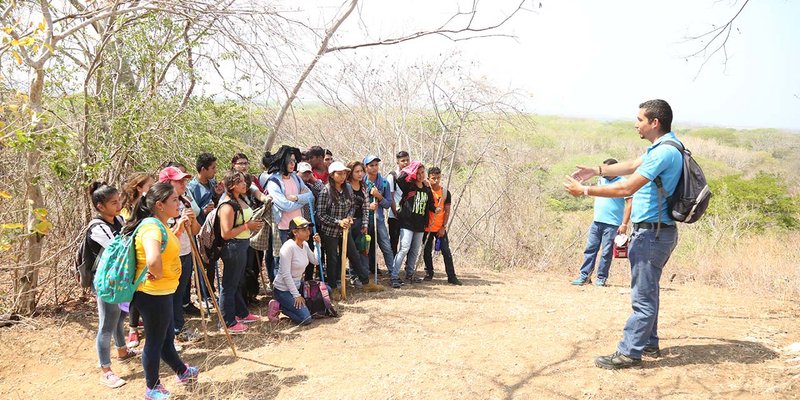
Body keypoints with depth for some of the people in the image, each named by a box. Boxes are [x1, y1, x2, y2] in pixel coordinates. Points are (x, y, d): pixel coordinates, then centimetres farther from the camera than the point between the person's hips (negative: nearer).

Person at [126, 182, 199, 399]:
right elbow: (153, 260, -45)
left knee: (167, 337, 25)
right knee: (155, 341, 9)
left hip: (161, 293, 10)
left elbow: (168, 245, 29)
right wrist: (157, 275, -24)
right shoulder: (152, 227, -26)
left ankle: (183, 372, 44)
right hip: (153, 295, -9)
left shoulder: (160, 225, 6)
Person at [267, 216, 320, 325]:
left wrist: (317, 244, -1)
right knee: (305, 318, -20)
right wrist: (296, 295, -21)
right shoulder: (288, 247, -23)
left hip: (297, 285, 9)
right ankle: (278, 306, 1)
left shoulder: (305, 245, 2)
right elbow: (286, 275, -23)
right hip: (283, 289, -9)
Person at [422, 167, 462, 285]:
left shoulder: (445, 193, 1)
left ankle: (451, 276, -1)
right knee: (427, 251, 6)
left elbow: (447, 211, 1)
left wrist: (443, 227, -6)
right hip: (427, 228, 0)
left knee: (446, 251, -3)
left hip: (440, 228, 0)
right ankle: (429, 273, 23)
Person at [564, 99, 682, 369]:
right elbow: (632, 166, 24)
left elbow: (626, 188, -23)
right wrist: (596, 171, 15)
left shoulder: (663, 152, -20)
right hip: (655, 232, 11)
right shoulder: (664, 147, 14)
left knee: (643, 296, -4)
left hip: (652, 233, -11)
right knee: (647, 292, 19)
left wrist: (585, 191, -16)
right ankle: (649, 343, 29)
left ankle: (629, 352, 2)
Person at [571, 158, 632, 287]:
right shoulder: (601, 180, 12)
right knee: (590, 249, 5)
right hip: (596, 222, 6)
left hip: (612, 224, -6)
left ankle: (601, 278, 10)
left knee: (606, 252, 2)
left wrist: (624, 224, -16)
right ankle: (584, 276, 9)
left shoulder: (622, 183, -8)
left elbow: (629, 203, -12)